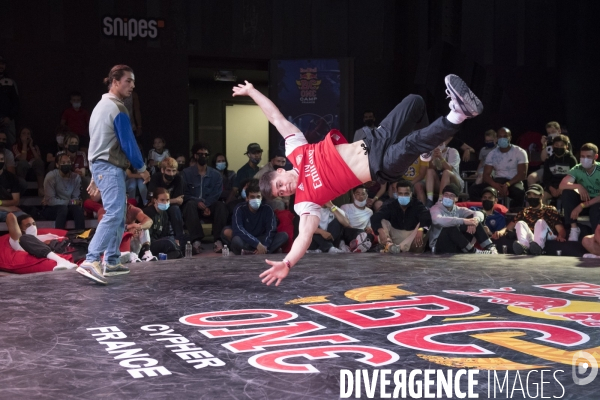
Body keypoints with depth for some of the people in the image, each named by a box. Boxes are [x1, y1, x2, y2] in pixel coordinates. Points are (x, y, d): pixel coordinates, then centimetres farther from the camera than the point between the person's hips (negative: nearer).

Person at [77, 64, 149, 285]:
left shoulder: (101, 105, 19)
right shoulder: (117, 108, -12)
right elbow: (128, 143, -14)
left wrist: (95, 175, 25)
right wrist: (142, 168, -3)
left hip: (100, 166, 11)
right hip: (110, 167, -11)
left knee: (118, 216, 15)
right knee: (113, 215, -19)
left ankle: (112, 262, 17)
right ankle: (90, 262, -29)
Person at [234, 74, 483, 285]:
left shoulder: (295, 151, 2)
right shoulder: (305, 201, -7)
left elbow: (276, 117, 9)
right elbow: (305, 235, -17)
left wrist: (251, 91, 12)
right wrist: (287, 263, -32)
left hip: (374, 141, 5)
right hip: (382, 168, -5)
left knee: (415, 101, -5)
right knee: (411, 144, -38)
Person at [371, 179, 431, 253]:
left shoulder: (418, 205, -1)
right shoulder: (390, 206, 2)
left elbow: (426, 218, -22)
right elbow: (375, 218, -15)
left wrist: (420, 230, -45)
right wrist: (380, 230, -37)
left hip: (412, 239, -1)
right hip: (395, 238, 1)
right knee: (382, 221, -14)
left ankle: (402, 247, -41)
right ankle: (389, 244, -43)